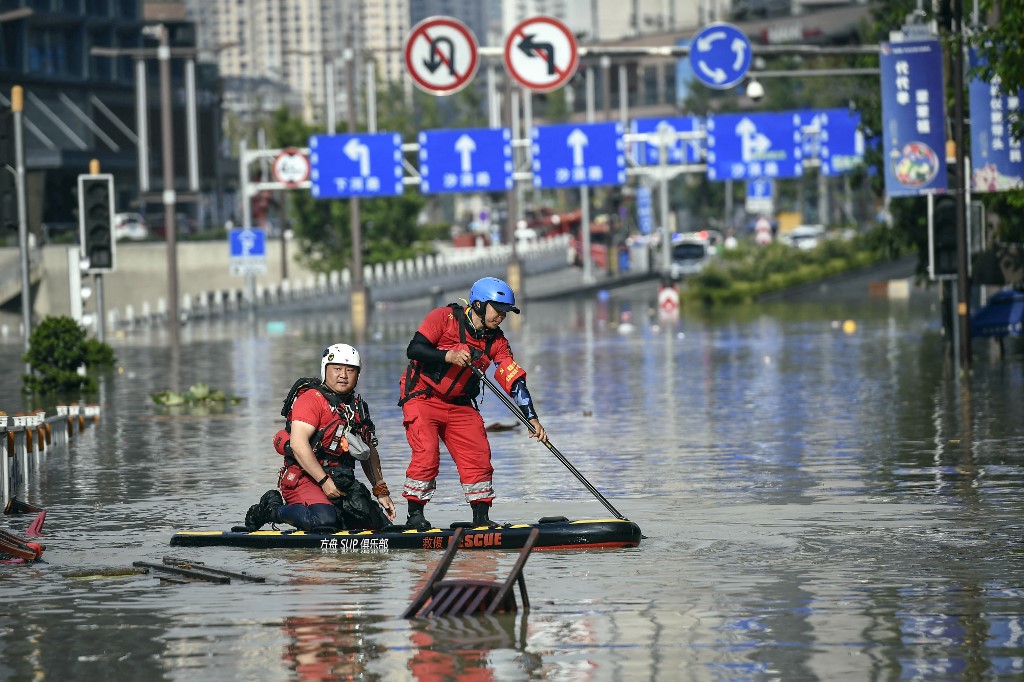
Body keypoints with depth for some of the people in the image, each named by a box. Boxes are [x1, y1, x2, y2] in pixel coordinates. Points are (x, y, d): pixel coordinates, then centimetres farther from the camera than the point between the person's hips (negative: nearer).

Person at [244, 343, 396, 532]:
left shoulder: (359, 407, 16)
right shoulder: (312, 399, -10)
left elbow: (369, 452, 23)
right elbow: (298, 444, -21)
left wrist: (381, 491, 15)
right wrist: (325, 481, -22)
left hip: (342, 484, 8)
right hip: (304, 479, -8)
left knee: (381, 523, 1)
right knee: (324, 520, -35)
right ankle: (272, 510, -7)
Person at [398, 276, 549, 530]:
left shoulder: (496, 341, 1)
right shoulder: (444, 318, -13)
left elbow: (515, 381, -5)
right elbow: (414, 349, -20)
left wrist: (532, 418, -15)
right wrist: (449, 356, -32)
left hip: (460, 405, 5)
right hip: (422, 398, -5)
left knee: (478, 456, -4)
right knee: (427, 454, -19)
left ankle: (481, 517, 5)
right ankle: (414, 516, -8)